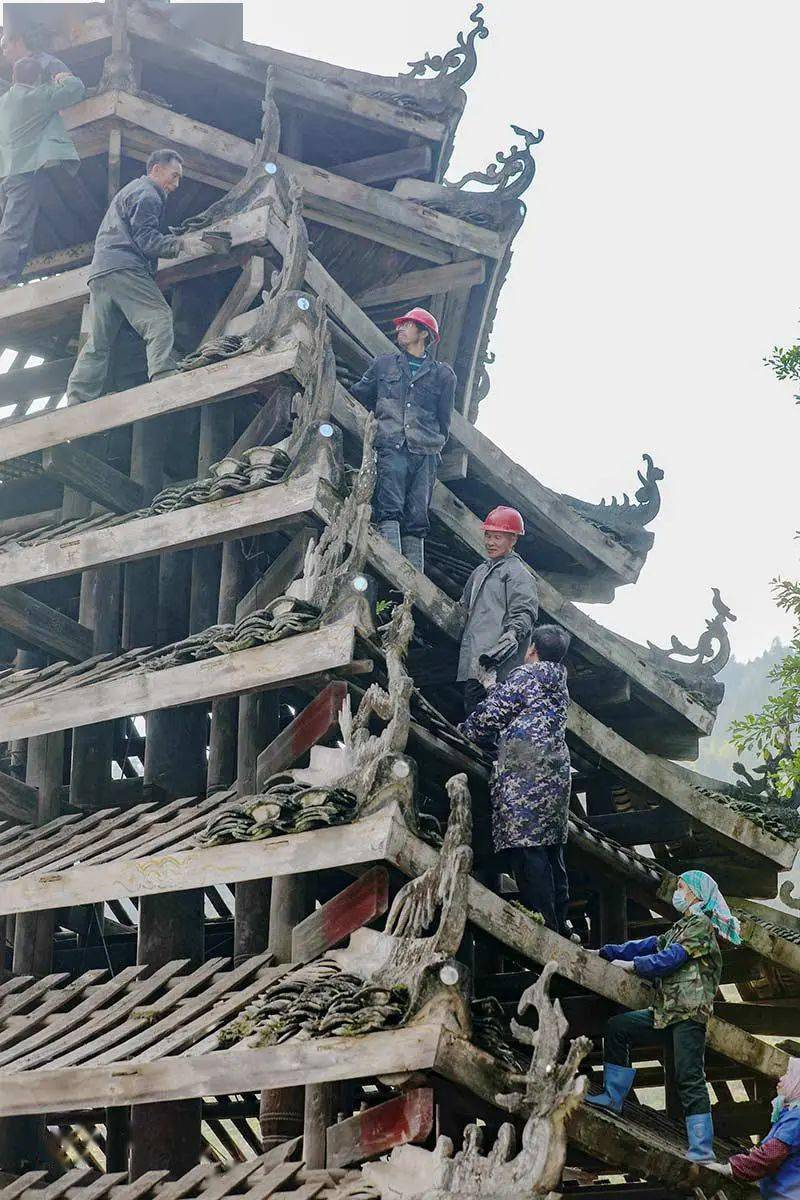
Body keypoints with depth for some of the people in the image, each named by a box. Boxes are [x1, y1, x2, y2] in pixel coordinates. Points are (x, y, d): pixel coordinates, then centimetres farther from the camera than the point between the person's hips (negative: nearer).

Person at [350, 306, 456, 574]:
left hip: (425, 453, 1)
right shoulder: (384, 365, 22)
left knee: (417, 519, -5)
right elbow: (357, 396, 28)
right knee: (389, 510, -19)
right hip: (391, 449, -1)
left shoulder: (443, 375, 18)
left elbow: (444, 421, 19)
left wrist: (435, 445, 11)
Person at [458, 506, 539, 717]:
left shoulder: (518, 573, -4)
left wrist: (512, 636, -28)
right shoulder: (480, 572, 23)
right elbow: (465, 608, 34)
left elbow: (525, 613, -13)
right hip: (473, 664, 9)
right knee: (472, 714, 8)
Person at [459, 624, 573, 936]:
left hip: (524, 772, -9)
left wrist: (466, 731, 15)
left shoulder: (528, 674, -4)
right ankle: (560, 926, 14)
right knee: (550, 849, 12)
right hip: (556, 772, 9)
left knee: (526, 850, -12)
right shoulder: (559, 682, 22)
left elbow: (493, 711, -3)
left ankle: (545, 926, -17)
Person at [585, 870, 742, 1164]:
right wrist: (604, 953, 16)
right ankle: (613, 1096, 10)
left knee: (690, 1079, -12)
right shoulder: (681, 927, 24)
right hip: (667, 1014, 10)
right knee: (617, 1027, 9)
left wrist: (632, 965, -4)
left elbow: (670, 958, -13)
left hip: (689, 1014, -10)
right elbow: (651, 945, 21)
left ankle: (702, 1150, -13)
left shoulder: (701, 925, -6)